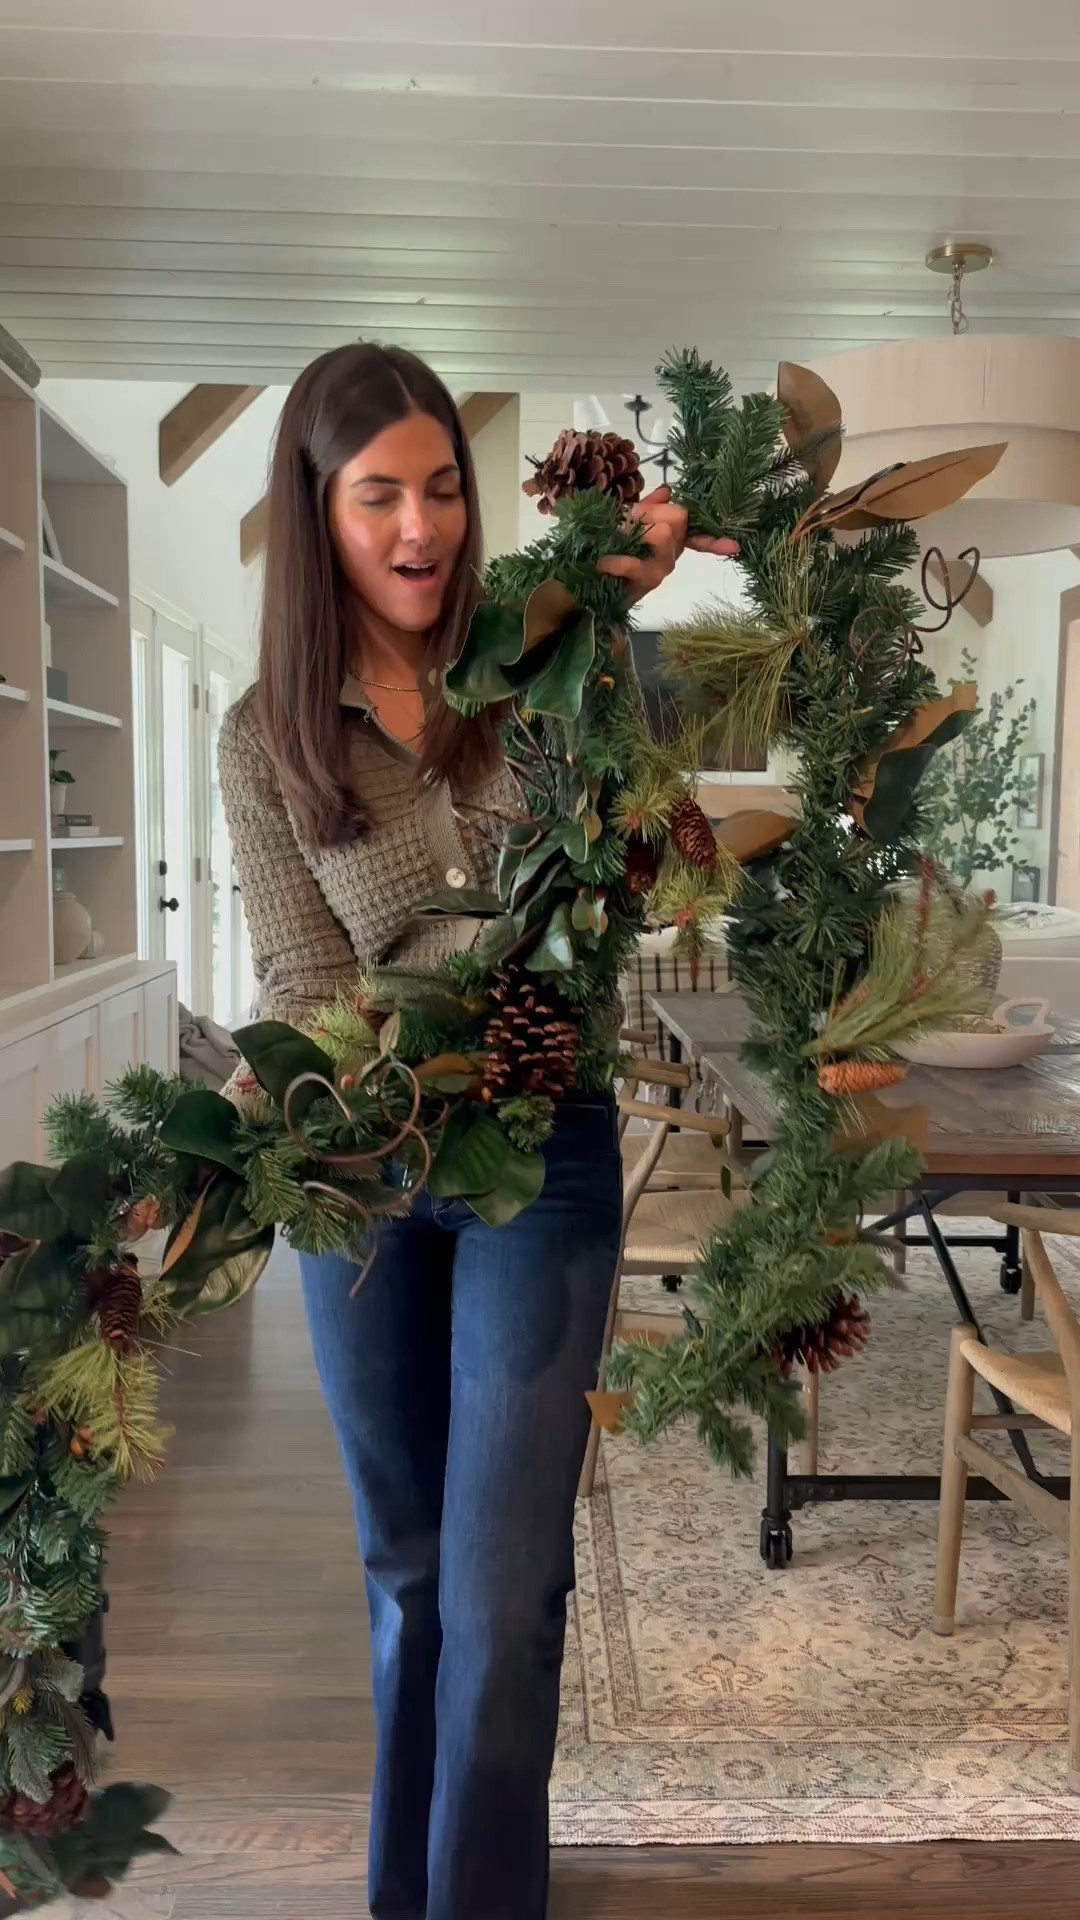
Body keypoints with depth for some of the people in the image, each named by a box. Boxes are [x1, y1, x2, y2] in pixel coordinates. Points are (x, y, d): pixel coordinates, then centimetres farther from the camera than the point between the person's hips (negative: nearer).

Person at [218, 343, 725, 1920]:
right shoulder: (267, 735, -3)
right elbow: (302, 983, -9)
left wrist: (624, 608, -18)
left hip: (540, 1152, -1)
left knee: (500, 1583, 0)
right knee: (406, 1562, 19)